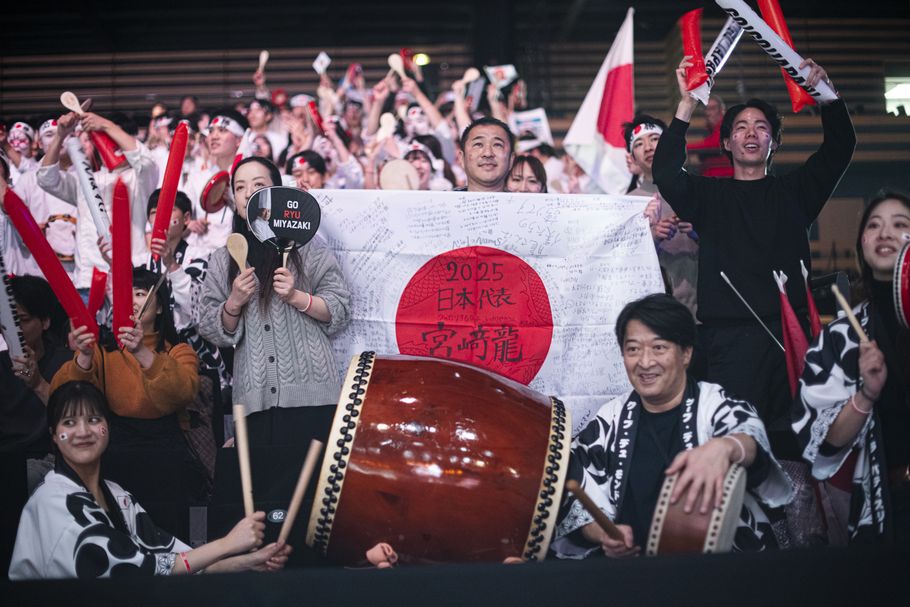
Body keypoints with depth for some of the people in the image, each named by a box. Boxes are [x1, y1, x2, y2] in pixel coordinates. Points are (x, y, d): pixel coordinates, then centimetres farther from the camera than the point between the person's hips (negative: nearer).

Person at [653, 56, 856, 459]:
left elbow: (840, 146, 11)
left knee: (791, 439, -1)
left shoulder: (794, 192, 19)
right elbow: (666, 173, -5)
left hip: (791, 333, 2)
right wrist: (687, 105, -10)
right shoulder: (710, 195, 13)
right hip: (729, 333, -2)